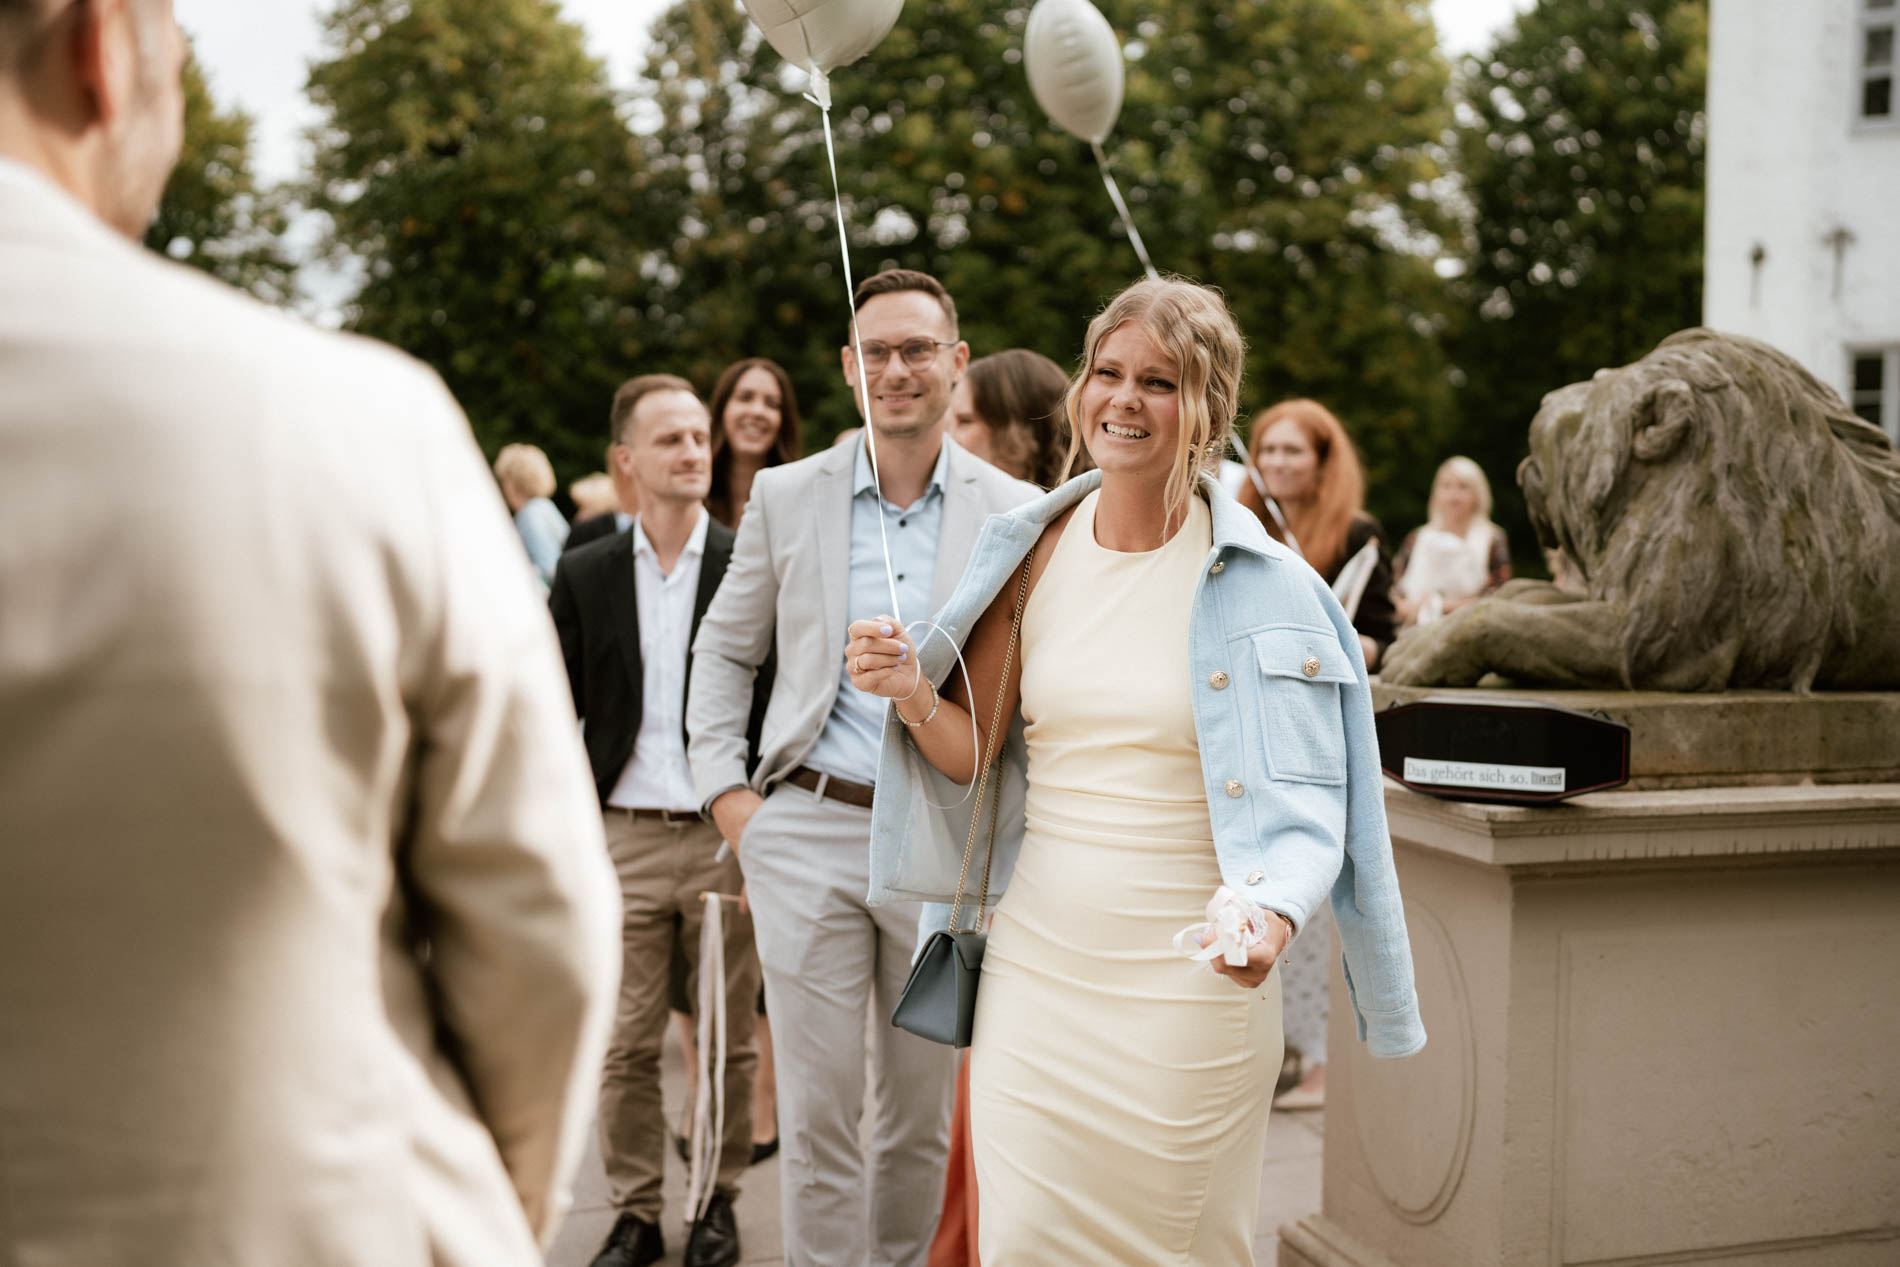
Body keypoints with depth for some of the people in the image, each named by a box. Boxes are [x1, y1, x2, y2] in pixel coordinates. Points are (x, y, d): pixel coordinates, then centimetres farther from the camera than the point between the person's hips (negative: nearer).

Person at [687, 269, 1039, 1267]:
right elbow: (724, 651, 13)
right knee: (818, 1115, 3)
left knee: (923, 1113, 12)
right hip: (808, 830, 0)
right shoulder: (786, 496, 5)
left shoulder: (1014, 513, 2)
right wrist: (724, 789, 3)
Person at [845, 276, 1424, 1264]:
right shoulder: (1032, 552, 5)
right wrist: (914, 697, -10)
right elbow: (974, 755, 11)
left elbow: (1305, 796, -7)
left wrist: (1273, 914, -25)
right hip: (1035, 964, 3)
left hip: (1191, 986, -3)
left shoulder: (1264, 587, -7)